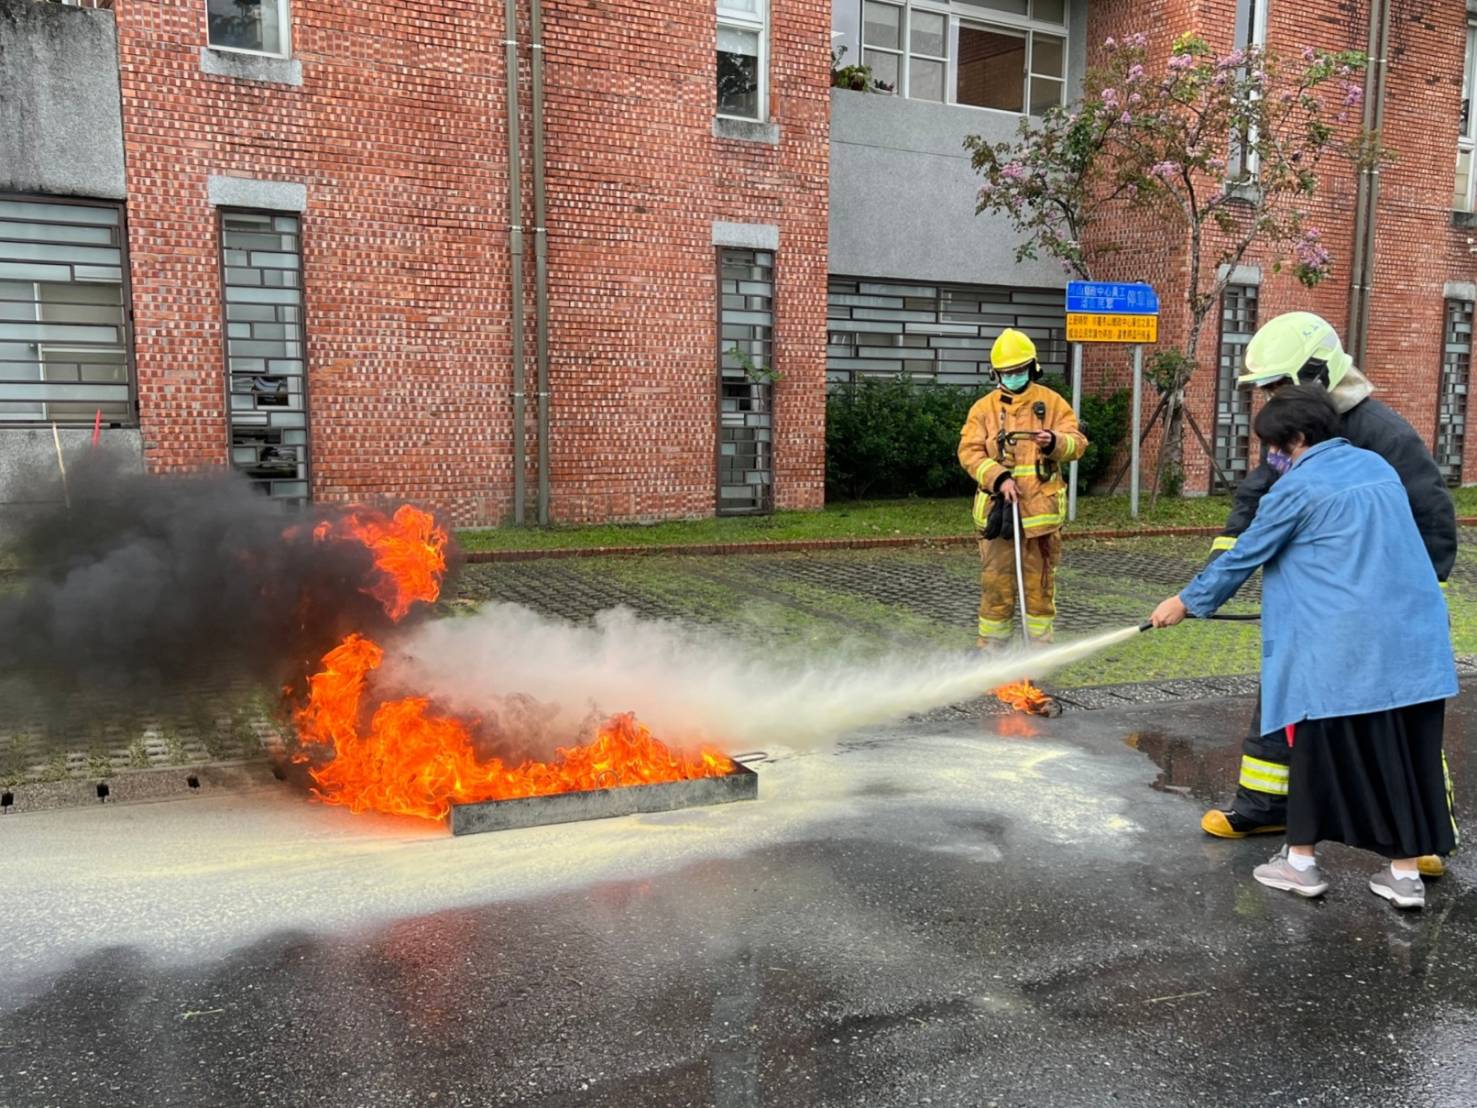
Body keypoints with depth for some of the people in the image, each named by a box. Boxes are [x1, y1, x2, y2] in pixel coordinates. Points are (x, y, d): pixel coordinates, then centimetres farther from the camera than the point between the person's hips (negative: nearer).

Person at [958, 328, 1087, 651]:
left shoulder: (1052, 402, 7)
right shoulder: (984, 408, 5)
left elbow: (1078, 442, 1)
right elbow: (969, 452, -3)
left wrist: (1055, 442, -22)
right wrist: (998, 478, -18)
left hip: (1042, 509, 0)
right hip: (998, 509, 0)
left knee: (1040, 582, 9)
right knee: (995, 581, 3)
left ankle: (1040, 645, 22)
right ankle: (991, 646, 15)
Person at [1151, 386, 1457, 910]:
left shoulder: (1298, 486, -8)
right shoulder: (1378, 466, 14)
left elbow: (1243, 556, -3)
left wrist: (1187, 601, 9)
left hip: (1342, 647, -6)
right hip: (1413, 641, 7)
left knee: (1321, 747, 6)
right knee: (1406, 752, 10)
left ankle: (1301, 859, 17)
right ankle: (1406, 871, 17)